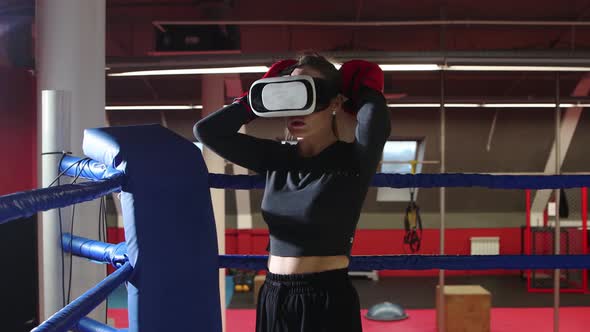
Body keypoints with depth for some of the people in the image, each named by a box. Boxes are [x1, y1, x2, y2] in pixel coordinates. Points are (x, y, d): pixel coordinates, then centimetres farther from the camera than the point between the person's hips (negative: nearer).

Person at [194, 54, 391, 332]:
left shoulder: (353, 159, -9)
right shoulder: (276, 159, 4)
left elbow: (377, 121, -30)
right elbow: (207, 131, 0)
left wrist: (365, 96, -8)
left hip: (328, 301, -5)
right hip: (273, 299, 5)